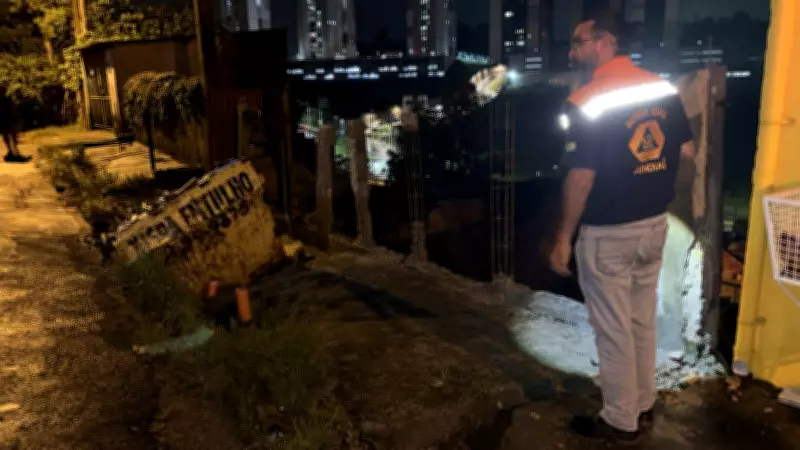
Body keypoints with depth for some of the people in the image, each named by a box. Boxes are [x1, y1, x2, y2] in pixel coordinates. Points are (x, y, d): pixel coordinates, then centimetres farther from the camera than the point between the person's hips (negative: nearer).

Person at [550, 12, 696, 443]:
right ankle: (643, 404, 36)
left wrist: (563, 238, -11)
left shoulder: (585, 102, -19)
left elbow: (581, 178, -20)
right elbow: (687, 151, 9)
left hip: (608, 234, -7)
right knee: (643, 320, 21)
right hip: (655, 224, 7)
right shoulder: (663, 88, 2)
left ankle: (621, 420, 22)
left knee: (613, 330, 7)